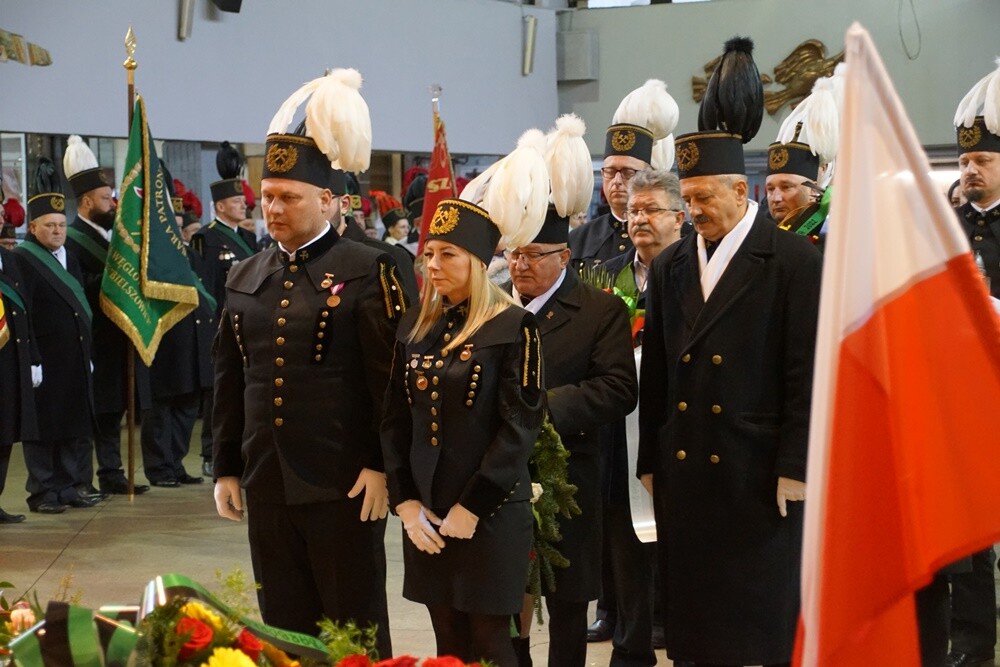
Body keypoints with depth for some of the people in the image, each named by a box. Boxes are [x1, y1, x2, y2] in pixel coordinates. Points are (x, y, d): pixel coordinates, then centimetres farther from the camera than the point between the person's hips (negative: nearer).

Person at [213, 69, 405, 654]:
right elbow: (230, 380, 15)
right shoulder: (245, 278, 12)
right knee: (284, 627, 11)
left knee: (356, 628, 4)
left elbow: (389, 376, -10)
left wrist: (382, 466, -14)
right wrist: (226, 468, 12)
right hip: (266, 483, 6)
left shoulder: (368, 271, -6)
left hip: (343, 484, -5)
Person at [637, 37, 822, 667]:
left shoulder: (796, 261, -5)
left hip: (759, 473, -5)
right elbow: (656, 373, 12)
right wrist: (652, 462, 10)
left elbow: (808, 373, -8)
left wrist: (794, 470, -12)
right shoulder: (670, 266, 11)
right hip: (685, 471, 5)